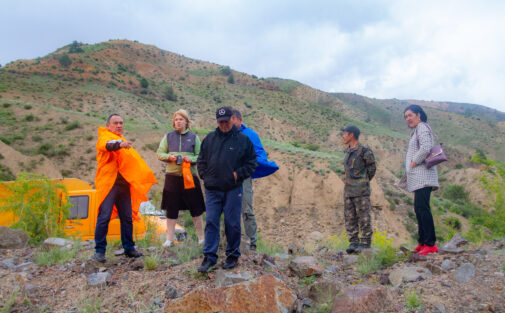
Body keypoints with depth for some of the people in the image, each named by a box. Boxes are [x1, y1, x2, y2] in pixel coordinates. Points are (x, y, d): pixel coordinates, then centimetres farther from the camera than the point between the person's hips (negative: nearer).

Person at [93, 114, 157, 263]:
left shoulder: (123, 141, 25)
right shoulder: (104, 137, -1)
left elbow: (134, 160, 34)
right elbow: (107, 145, -27)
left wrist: (147, 175, 34)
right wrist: (120, 144, -47)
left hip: (123, 184, 8)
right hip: (108, 183, -7)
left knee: (127, 218, 9)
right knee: (104, 217, -8)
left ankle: (129, 248, 18)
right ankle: (99, 250, -1)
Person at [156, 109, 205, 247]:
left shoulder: (193, 137, 6)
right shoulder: (168, 136, 9)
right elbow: (159, 153, 8)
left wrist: (191, 159, -15)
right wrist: (169, 157, -11)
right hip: (172, 176, 1)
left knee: (195, 208, 3)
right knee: (171, 208, 4)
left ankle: (201, 237, 16)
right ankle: (169, 239, 15)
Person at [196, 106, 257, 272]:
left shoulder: (243, 139, 2)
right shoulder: (209, 138, 9)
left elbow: (252, 163, 4)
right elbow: (201, 161, 16)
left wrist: (238, 174, -7)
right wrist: (205, 176, 3)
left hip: (233, 189, -2)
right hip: (212, 189, 2)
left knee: (232, 224, 4)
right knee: (211, 222, 2)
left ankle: (233, 255, 19)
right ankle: (209, 257, 9)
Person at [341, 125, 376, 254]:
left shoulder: (364, 151, -9)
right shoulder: (348, 152, 14)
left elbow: (371, 169, 0)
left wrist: (364, 182, 7)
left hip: (361, 191, -7)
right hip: (348, 190, 7)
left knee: (363, 218, -3)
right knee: (349, 218, 6)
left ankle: (365, 242, 4)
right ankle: (353, 242, 11)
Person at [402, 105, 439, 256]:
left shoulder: (422, 127, -7)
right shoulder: (417, 130, 23)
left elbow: (426, 148, -22)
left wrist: (414, 162, -13)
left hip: (422, 175, -11)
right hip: (418, 177, 11)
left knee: (422, 208, -14)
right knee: (419, 209, 12)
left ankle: (430, 244, -14)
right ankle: (423, 242, 17)